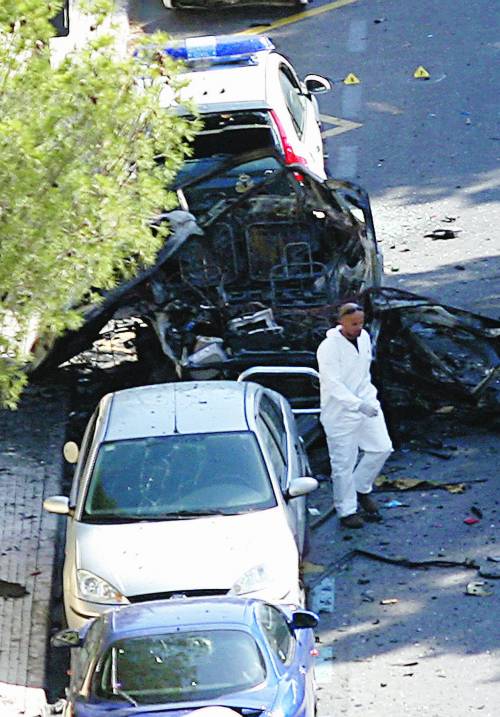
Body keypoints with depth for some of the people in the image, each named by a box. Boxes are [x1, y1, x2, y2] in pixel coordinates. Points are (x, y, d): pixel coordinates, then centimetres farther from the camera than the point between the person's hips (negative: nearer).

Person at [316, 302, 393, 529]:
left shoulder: (364, 337, 3)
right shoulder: (329, 348, -21)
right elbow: (333, 384, -26)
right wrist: (359, 405, -33)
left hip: (366, 403, 7)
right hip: (340, 412, -7)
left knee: (382, 448, 6)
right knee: (344, 463, 1)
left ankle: (361, 489, 28)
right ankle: (346, 510, 14)